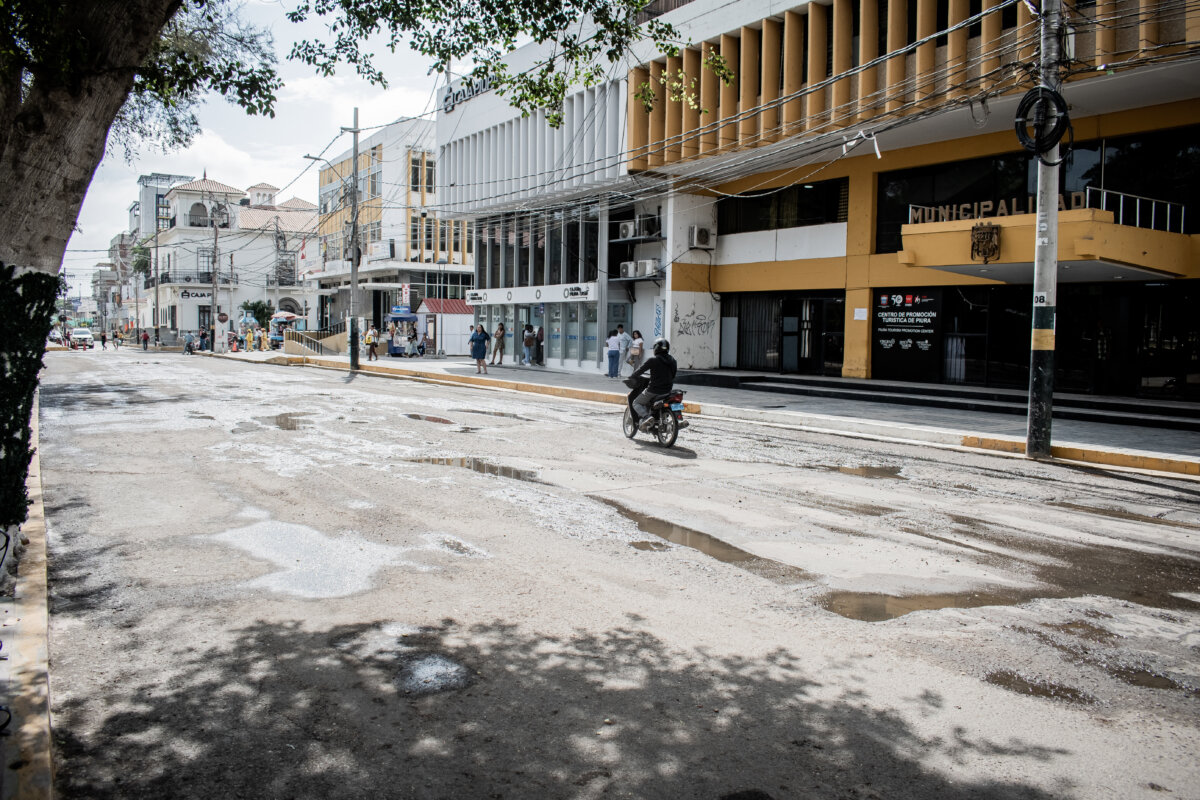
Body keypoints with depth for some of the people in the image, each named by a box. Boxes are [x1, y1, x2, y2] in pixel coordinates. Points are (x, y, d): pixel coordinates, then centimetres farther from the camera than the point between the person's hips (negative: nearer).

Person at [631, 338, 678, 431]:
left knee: (636, 403, 9)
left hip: (654, 390, -7)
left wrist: (630, 377, 8)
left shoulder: (653, 360, -13)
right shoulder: (672, 360, 6)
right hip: (667, 391, 7)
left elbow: (640, 370, -7)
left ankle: (646, 417, -17)